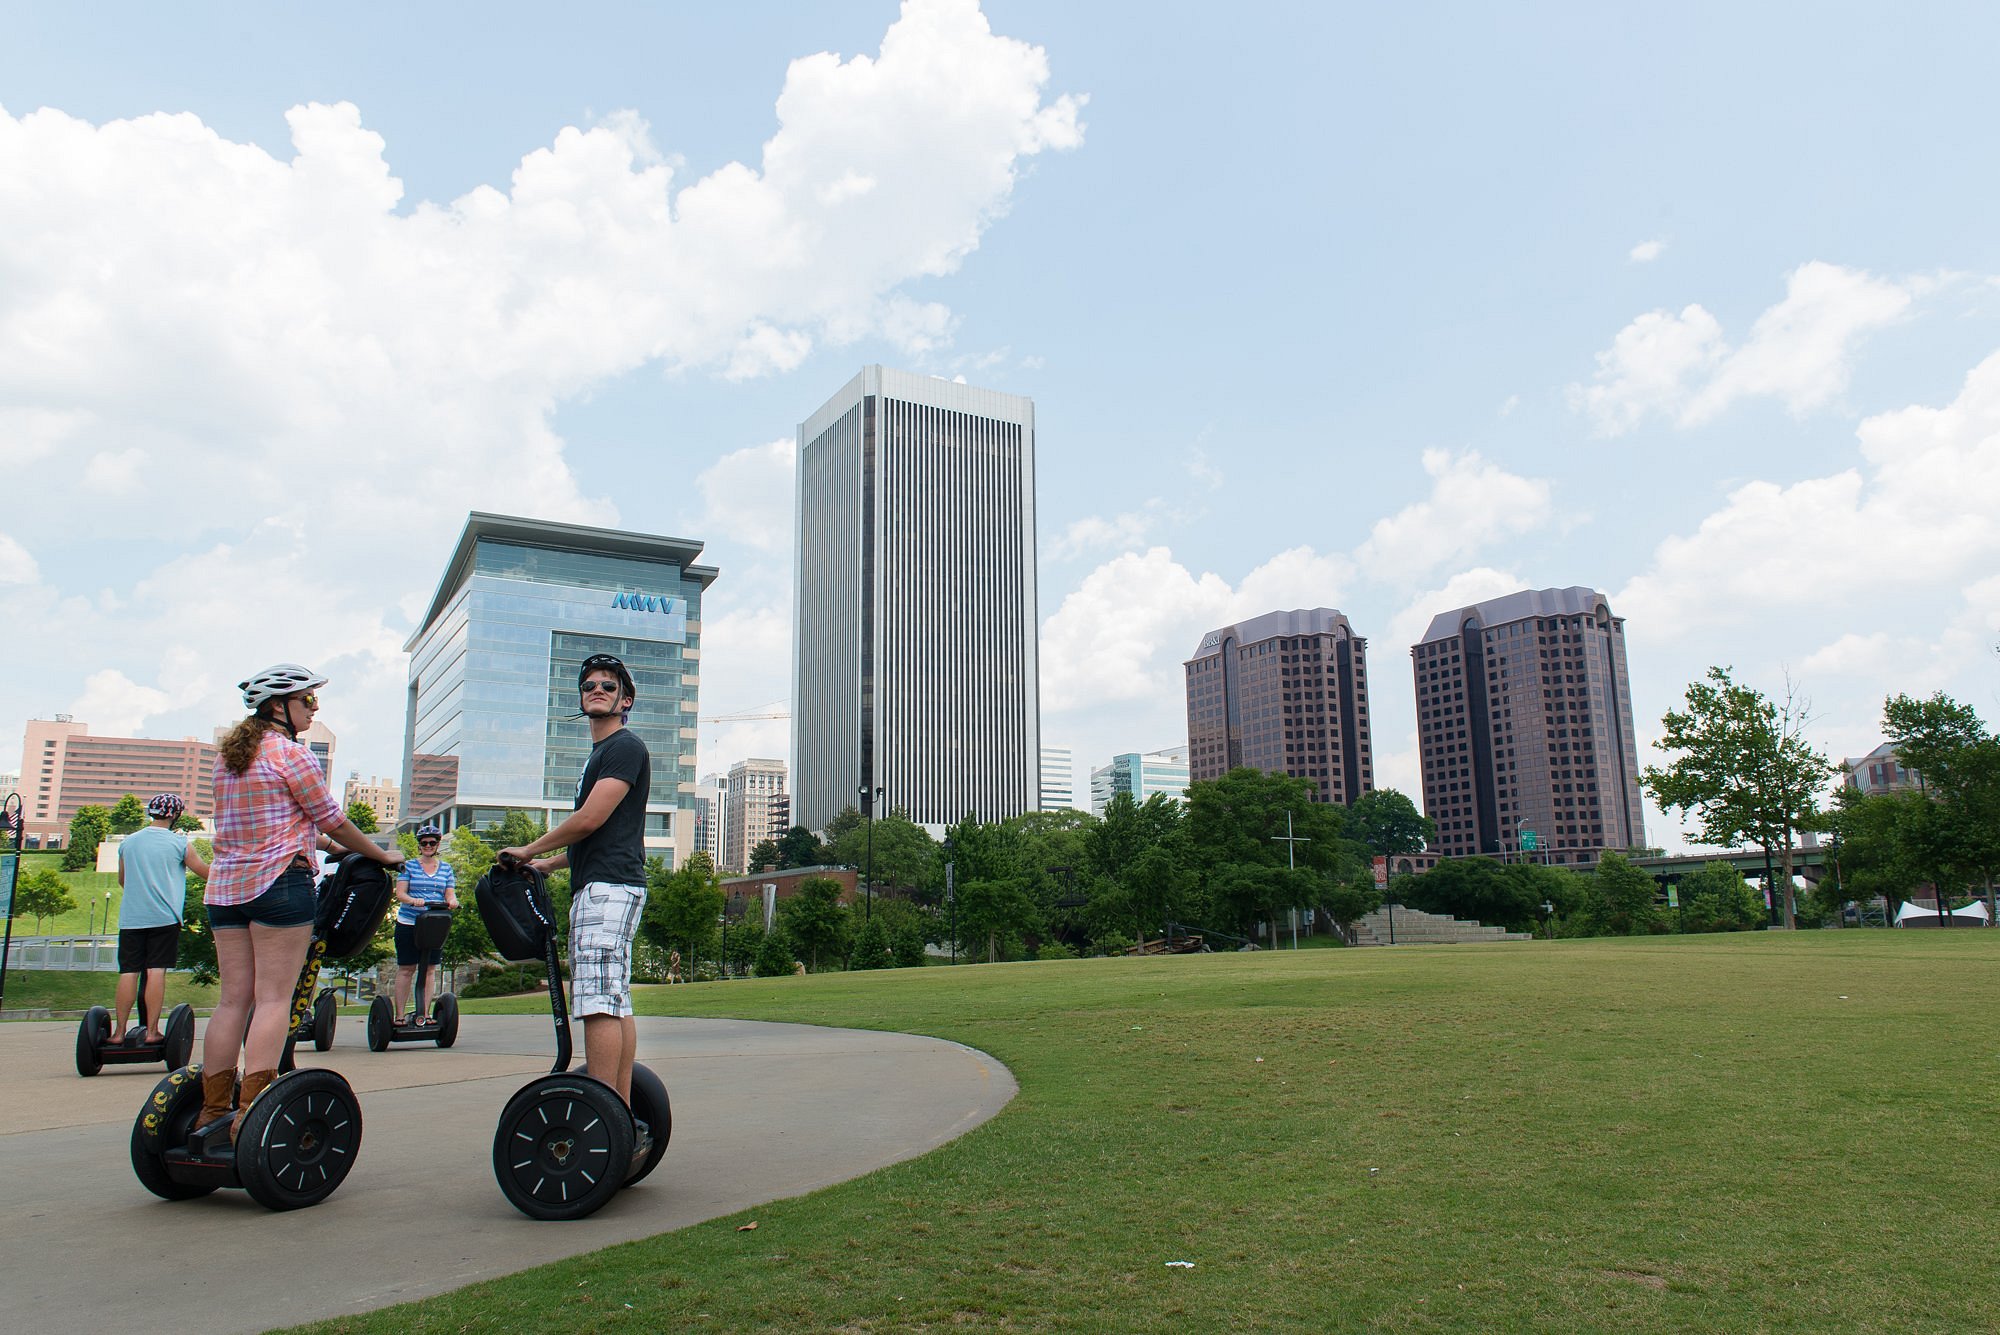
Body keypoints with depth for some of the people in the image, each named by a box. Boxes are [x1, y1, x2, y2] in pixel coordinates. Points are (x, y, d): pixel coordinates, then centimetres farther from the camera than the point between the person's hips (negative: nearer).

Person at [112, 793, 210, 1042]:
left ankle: (119, 1031, 5)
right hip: (164, 917, -3)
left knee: (128, 972, 4)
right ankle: (152, 1030, -4)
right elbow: (205, 872, 7)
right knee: (156, 971, -3)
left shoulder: (127, 842, 11)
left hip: (130, 917, 3)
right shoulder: (180, 843, -1)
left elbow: (121, 880, 23)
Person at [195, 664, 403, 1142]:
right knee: (274, 998, -7)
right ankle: (252, 1116, -11)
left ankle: (212, 1111, 9)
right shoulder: (291, 754, -6)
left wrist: (314, 844, 32)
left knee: (233, 999, 8)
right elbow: (332, 821, -3)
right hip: (279, 882, -8)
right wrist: (383, 856, 8)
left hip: (224, 884, 8)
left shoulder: (228, 754, 18)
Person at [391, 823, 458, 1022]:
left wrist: (452, 901, -17)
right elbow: (400, 893, -4)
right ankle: (399, 1014, 4)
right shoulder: (409, 866, 4)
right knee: (406, 969, 0)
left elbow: (450, 894, 7)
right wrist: (413, 901, -25)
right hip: (408, 924, -2)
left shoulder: (446, 868, 11)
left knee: (429, 968, 2)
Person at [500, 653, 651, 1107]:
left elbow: (590, 820, -14)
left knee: (599, 1001, -14)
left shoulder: (625, 746, -7)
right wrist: (549, 863, 26)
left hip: (609, 887, -11)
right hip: (597, 889, 11)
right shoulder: (600, 753, 25)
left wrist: (529, 850, -1)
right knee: (615, 1002, 9)